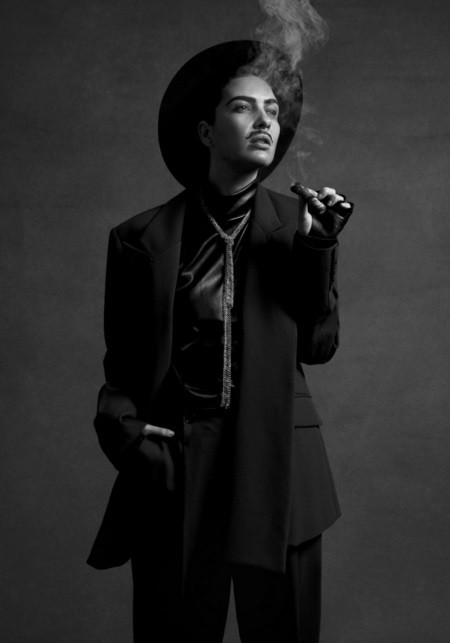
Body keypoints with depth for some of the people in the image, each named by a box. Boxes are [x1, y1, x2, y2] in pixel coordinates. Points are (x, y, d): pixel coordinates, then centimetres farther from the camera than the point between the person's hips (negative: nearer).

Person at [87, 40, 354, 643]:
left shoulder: (295, 223, 4)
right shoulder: (142, 239, 1)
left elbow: (318, 345, 4)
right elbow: (123, 367, 7)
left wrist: (318, 248, -6)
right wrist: (127, 437, -10)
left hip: (279, 468, 1)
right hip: (175, 470, -1)